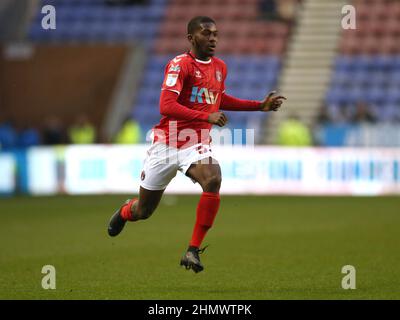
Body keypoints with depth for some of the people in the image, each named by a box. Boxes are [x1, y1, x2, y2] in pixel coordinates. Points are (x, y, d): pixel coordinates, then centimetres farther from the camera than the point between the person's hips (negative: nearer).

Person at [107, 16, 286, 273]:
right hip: (167, 143, -4)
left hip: (197, 144, 4)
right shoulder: (180, 64, -14)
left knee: (213, 181, -30)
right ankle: (125, 211, 48)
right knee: (144, 211, 8)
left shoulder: (220, 67, 8)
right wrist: (207, 116, -31)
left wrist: (261, 106, 22)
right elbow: (166, 106, -25)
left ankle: (193, 252, -22)